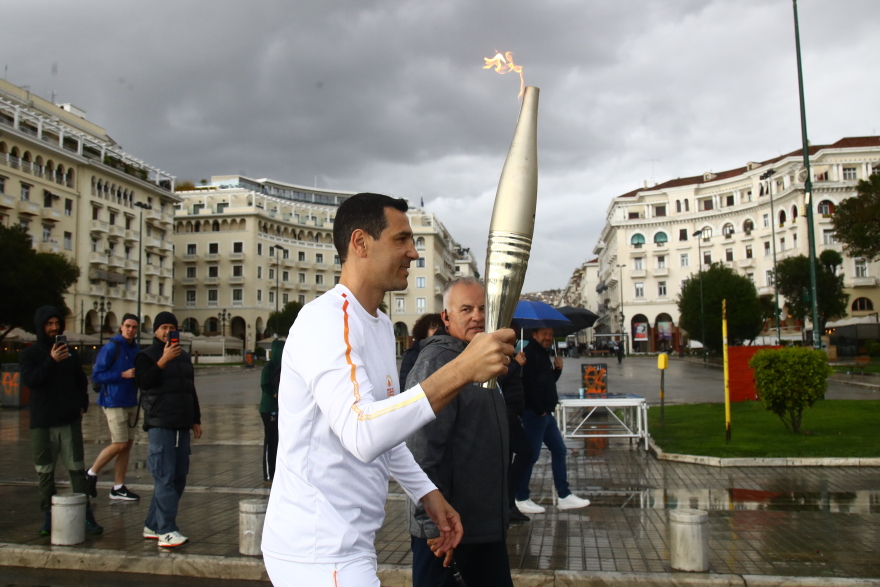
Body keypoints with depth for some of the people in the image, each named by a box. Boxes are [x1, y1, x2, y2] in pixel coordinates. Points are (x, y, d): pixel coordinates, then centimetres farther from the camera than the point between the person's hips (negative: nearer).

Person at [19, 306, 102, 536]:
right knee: (45, 472, 5)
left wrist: (82, 405, 6)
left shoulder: (70, 352, 11)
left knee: (77, 469, -1)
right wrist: (51, 361, -21)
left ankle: (86, 515, 2)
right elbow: (28, 380, -13)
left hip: (70, 421, 1)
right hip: (42, 422, -1)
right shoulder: (30, 354, 3)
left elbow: (81, 381, 18)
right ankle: (49, 516, 15)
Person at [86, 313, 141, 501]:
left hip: (131, 402, 7)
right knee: (120, 444, -8)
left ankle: (118, 488, 14)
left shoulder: (136, 350, 10)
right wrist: (123, 374, -19)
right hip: (114, 402, -7)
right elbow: (96, 375, -14)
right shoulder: (110, 348, -11)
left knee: (128, 444, 7)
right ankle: (91, 473, 15)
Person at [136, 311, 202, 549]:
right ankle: (166, 531, -13)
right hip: (160, 424, -7)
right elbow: (144, 381, -16)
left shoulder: (184, 357, 20)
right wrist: (163, 360, -24)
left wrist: (196, 420, 22)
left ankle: (152, 526, 17)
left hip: (182, 425, 7)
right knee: (165, 477, -12)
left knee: (178, 478, 7)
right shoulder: (146, 355, 2)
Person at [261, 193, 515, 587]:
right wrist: (462, 370, -37)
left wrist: (426, 493, 12)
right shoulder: (326, 321, -21)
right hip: (321, 554, -10)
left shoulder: (382, 326, 12)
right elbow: (363, 433, -34)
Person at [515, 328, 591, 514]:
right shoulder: (529, 353, -13)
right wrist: (539, 410, -18)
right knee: (531, 455, -4)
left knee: (559, 451, 13)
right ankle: (521, 499, 6)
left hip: (546, 413, 10)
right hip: (534, 414, -10)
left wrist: (557, 369, 4)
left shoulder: (544, 354, 17)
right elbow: (528, 384, -22)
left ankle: (564, 496, 19)